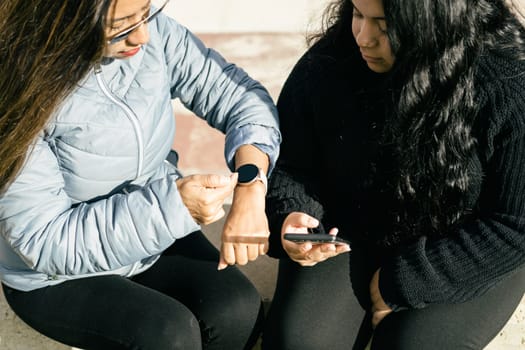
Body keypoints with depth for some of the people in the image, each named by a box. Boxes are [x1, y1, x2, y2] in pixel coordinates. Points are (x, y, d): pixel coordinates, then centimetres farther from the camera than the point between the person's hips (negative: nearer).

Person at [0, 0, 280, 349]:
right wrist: (172, 207, -35)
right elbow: (45, 241, -25)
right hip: (59, 278, -4)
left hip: (158, 236, 4)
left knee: (238, 310, -18)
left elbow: (239, 94, -7)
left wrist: (249, 185, -26)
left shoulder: (154, 32, -15)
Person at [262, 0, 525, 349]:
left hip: (464, 261, -2)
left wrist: (405, 279, -20)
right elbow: (289, 164, 0)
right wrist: (291, 217, -22)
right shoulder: (326, 65, -14)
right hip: (350, 237, 3)